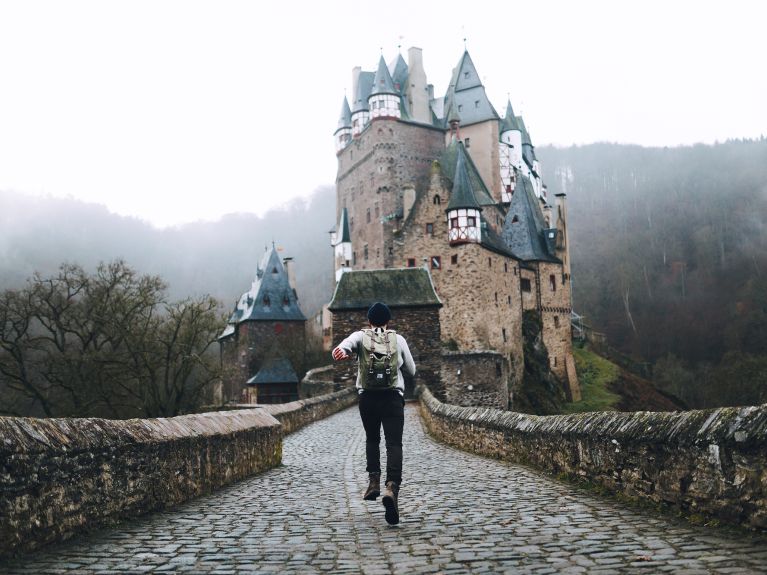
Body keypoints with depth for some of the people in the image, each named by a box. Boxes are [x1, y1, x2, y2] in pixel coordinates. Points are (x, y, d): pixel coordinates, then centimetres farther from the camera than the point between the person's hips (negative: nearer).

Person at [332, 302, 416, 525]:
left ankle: (374, 480, 9)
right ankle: (392, 487, -28)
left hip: (368, 396, 1)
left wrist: (340, 351, -37)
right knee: (394, 444, -7)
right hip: (393, 396, -1)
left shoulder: (361, 336, 10)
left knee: (372, 440, 23)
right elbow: (412, 370, 18)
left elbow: (347, 343, -16)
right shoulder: (398, 339, 12)